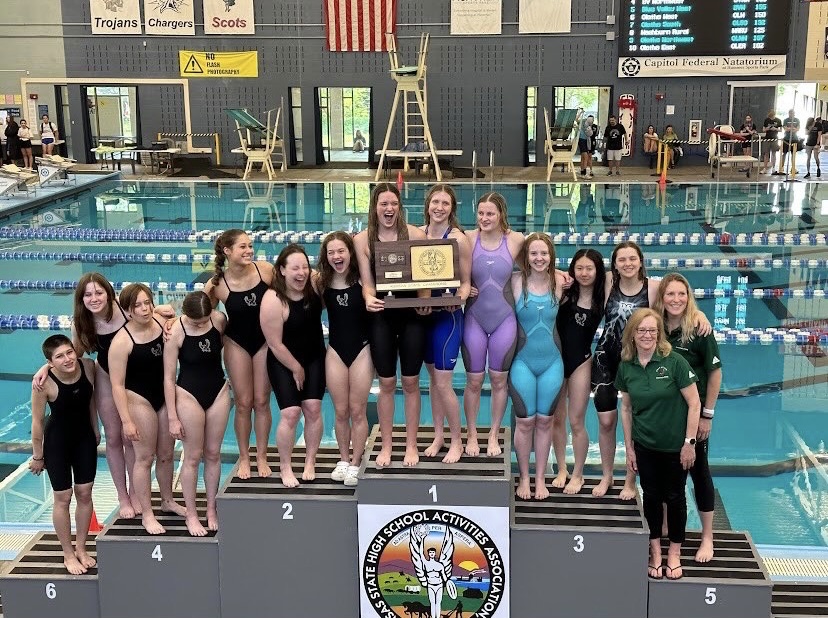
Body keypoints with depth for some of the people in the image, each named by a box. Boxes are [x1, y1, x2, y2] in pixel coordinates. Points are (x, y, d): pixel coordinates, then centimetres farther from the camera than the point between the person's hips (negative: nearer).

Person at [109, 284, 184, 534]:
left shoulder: (161, 323, -5)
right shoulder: (122, 341, -20)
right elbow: (117, 385, -18)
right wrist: (126, 421, -19)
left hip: (165, 396, 6)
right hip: (139, 400, -5)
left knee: (166, 454, 18)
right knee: (145, 458, 4)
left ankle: (168, 500, 39)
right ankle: (147, 515, 18)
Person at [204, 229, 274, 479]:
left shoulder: (265, 270, -17)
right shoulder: (217, 285, -19)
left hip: (265, 341, 1)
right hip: (237, 343, -1)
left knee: (262, 401, 9)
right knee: (243, 403, 7)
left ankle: (261, 456, 23)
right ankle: (244, 457, 24)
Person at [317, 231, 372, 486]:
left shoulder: (362, 280, -10)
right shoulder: (322, 282, -2)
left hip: (361, 350, -2)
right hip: (335, 351, 2)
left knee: (357, 410, 5)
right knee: (340, 411, 10)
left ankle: (355, 463, 18)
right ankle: (343, 460, 27)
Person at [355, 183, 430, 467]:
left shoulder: (415, 234, -6)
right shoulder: (362, 240, -3)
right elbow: (367, 282, -3)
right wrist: (369, 299, -24)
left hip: (412, 315, 0)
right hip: (382, 316, 1)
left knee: (410, 382, 9)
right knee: (387, 383, 8)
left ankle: (411, 445, 24)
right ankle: (386, 445, 24)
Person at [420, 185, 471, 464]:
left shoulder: (458, 238, -13)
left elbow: (465, 282, -9)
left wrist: (457, 300, -28)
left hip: (448, 315, -5)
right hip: (423, 312, 6)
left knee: (443, 383, -3)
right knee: (433, 377, 15)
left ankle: (456, 441, 14)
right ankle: (438, 436, 29)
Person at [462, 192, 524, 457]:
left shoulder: (515, 240, -6)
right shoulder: (468, 239, -7)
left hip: (504, 319, 0)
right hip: (475, 318, 0)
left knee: (499, 380, 11)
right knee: (474, 381, 7)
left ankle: (494, 435, 27)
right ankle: (471, 435, 25)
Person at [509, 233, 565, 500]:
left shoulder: (559, 283, -2)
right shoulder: (515, 282, -10)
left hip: (552, 362, 2)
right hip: (523, 361, -2)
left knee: (545, 420, 10)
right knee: (525, 421, 4)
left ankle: (540, 478, 23)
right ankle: (524, 478, 20)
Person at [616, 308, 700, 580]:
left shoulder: (674, 362, -18)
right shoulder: (626, 367, -4)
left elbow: (694, 404, -14)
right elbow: (626, 408, 5)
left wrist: (689, 442, -14)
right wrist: (629, 447, 6)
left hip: (675, 446, -3)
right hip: (645, 446, 3)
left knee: (674, 497, 11)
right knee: (651, 496, 14)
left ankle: (675, 552, 29)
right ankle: (655, 550, 30)